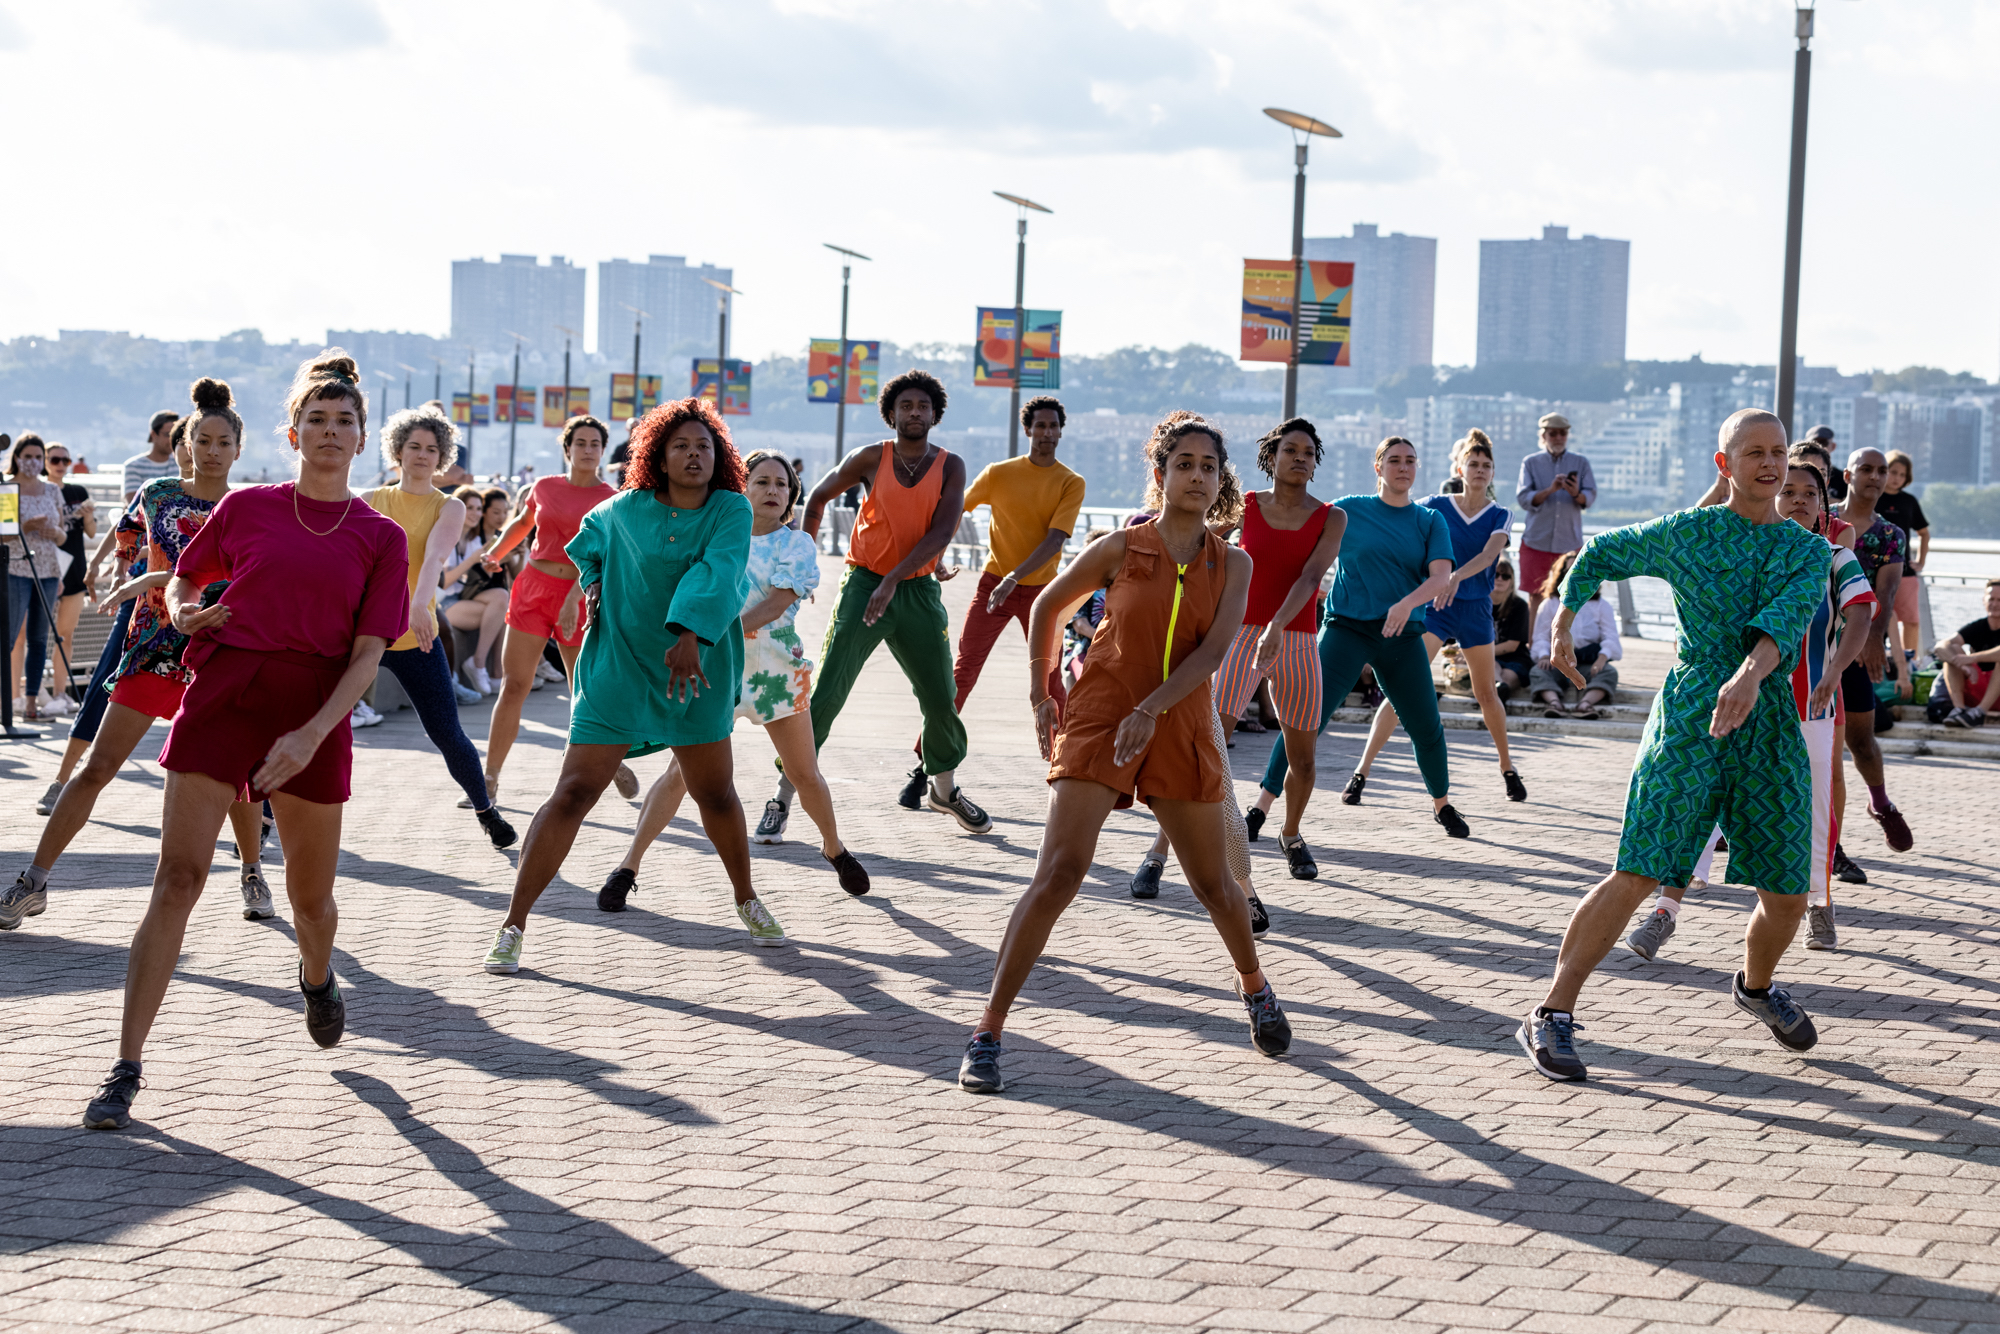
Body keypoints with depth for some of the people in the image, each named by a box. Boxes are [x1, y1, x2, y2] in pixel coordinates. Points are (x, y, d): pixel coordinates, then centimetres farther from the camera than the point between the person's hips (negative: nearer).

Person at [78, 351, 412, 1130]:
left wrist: (312, 735, -15)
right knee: (178, 876, -12)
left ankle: (317, 977, 49)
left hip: (316, 715, 1)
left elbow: (368, 654, -3)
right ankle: (126, 1068, -13)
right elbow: (182, 580, 20)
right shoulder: (247, 507, 6)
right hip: (223, 693, -1)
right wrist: (185, 615, -4)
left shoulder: (380, 538, 4)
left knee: (310, 893, 11)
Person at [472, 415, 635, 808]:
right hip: (533, 587, 2)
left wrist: (574, 598, -28)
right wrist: (495, 553, 12)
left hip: (578, 596, -2)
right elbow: (523, 522, 27)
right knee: (514, 685, -4)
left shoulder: (611, 500, -4)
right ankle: (489, 780, -1)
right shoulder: (544, 488, 6)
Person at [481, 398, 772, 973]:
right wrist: (593, 584, 2)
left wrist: (690, 635, -41)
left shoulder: (731, 511, -7)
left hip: (698, 670, 1)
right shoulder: (625, 510, -3)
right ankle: (513, 926, -7)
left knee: (716, 793, 14)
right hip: (617, 668, -1)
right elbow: (587, 542, 21)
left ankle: (747, 901, 40)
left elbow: (717, 572, -26)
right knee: (573, 794, -10)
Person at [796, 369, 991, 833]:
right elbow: (818, 497, 10)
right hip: (864, 583, -2)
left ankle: (944, 789, 31)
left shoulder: (949, 466, -1)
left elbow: (942, 532, -12)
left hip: (918, 589, 2)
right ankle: (784, 794, -6)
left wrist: (893, 579, -21)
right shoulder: (871, 459, -4)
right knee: (826, 694, -10)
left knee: (941, 698, 8)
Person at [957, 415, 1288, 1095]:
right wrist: (1041, 693, 12)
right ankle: (987, 1034, -15)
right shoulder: (1120, 549, -4)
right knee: (1057, 875, -16)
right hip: (1096, 724, -3)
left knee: (1212, 884, 14)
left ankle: (1255, 988, 45)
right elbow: (1048, 607, 11)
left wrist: (1150, 709, -26)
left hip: (1180, 730, 3)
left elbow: (1214, 649, -13)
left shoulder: (1232, 564, 1)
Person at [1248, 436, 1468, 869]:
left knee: (1427, 728, 9)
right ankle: (1261, 808, -19)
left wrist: (1408, 603, -24)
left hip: (1403, 636, 3)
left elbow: (1441, 576, -7)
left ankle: (1441, 804, 37)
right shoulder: (1348, 511, 4)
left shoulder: (1430, 521, 8)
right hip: (1347, 627, -3)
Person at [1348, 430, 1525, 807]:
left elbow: (1489, 554, -17)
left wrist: (1457, 577, -34)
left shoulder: (1499, 515, 1)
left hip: (1475, 609, 2)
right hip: (1434, 605, -2)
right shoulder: (1436, 505, -1)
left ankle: (1508, 769, 33)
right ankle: (1361, 772, -16)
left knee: (1486, 694, 12)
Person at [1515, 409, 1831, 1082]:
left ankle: (1756, 986, 40)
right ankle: (1551, 1015, -9)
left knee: (1788, 896, 7)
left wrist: (1750, 674, -32)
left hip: (1770, 727, 3)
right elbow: (1601, 552, 19)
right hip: (1688, 721, -3)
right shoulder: (1683, 534, 3)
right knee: (1637, 876, -14)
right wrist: (1561, 629, 22)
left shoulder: (1809, 551, 7)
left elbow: (1787, 617, -13)